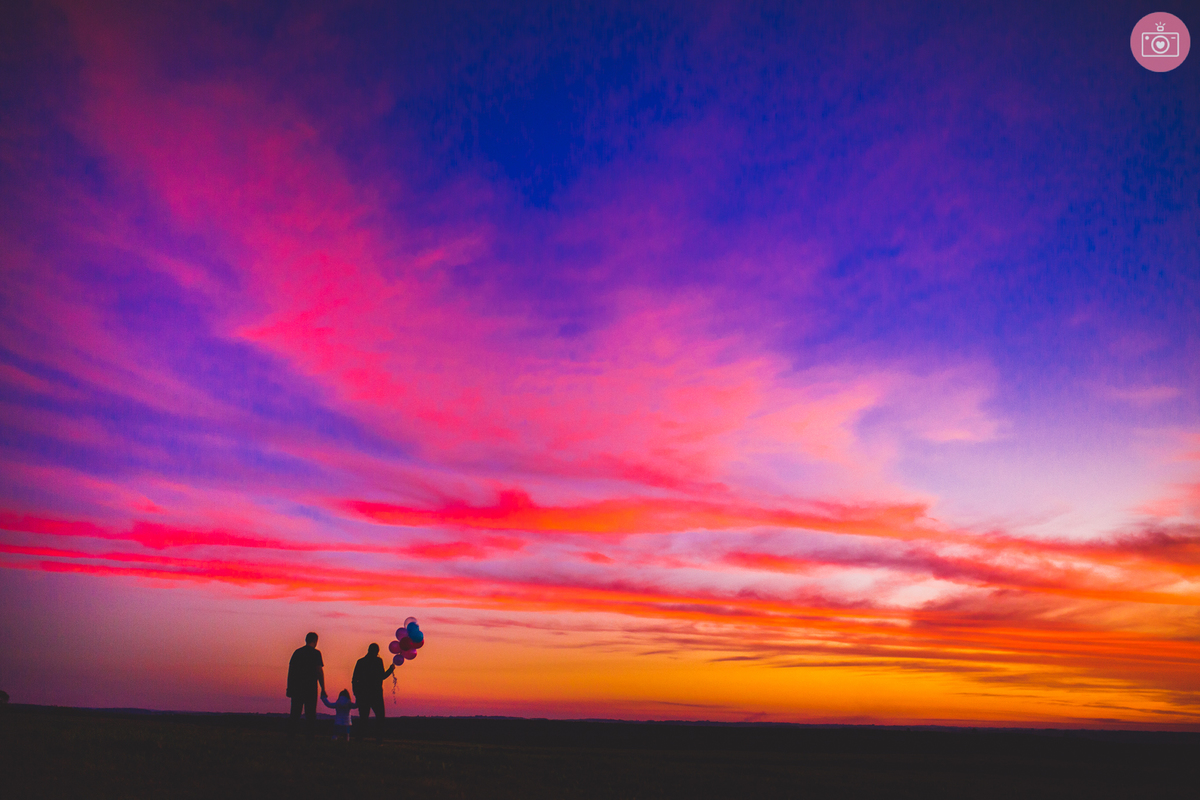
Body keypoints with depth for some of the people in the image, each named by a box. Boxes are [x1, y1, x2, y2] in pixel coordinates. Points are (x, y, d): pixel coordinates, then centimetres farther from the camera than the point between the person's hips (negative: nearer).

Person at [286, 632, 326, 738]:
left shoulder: (297, 652, 10)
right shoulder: (315, 653, -4)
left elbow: (290, 669, 11)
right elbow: (319, 671, -9)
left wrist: (289, 687, 16)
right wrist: (323, 689, -6)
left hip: (296, 687, 4)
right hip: (310, 688, -4)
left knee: (295, 712, 8)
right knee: (310, 712, 1)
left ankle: (292, 733, 3)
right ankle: (310, 734, -4)